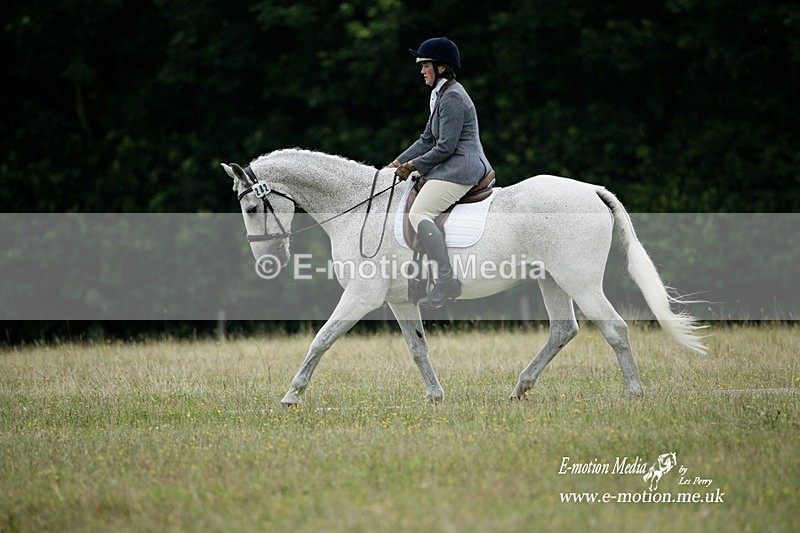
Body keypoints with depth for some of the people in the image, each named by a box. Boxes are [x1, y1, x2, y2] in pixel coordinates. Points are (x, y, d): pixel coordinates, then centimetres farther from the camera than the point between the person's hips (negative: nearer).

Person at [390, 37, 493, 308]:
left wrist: (414, 166, -8)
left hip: (459, 169, -12)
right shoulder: (441, 95, 19)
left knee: (419, 213, -22)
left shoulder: (452, 98, -14)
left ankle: (447, 280, -32)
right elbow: (428, 139, 22)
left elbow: (445, 147, -17)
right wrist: (400, 161, 13)